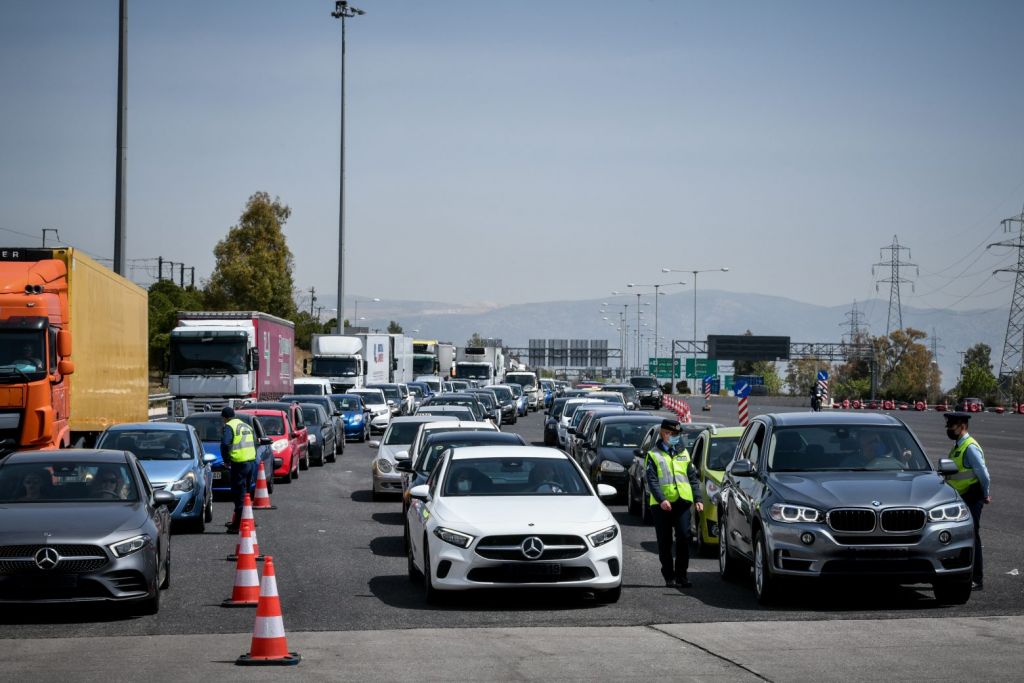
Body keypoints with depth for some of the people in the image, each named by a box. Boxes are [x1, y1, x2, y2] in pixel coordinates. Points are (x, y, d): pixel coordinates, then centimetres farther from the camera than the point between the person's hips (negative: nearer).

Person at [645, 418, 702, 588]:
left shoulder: (684, 453, 16)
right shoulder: (654, 455, 3)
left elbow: (692, 477, 16)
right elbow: (652, 480, -7)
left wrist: (698, 499, 4)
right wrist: (661, 499, -21)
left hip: (682, 502, 2)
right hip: (661, 504, -2)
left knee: (684, 537, -8)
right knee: (665, 542, 3)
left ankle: (681, 574, 1)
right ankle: (669, 576, 12)